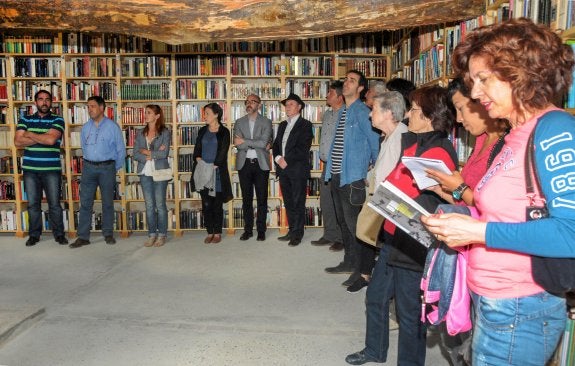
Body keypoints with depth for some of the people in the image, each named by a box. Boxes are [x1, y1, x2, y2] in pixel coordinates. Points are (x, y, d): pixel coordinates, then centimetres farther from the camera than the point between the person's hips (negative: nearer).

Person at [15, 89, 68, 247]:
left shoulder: (57, 120, 1)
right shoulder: (25, 120, 9)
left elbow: (51, 139, -16)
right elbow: (17, 142, -4)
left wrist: (29, 134, -4)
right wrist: (42, 138, -11)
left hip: (52, 169, -2)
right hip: (30, 169, 2)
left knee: (54, 204, 4)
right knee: (33, 204, 9)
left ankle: (59, 234, 16)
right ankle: (34, 234, 21)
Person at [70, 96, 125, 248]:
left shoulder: (112, 127, -4)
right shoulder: (86, 127, 8)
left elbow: (121, 150, 1)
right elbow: (84, 147, 19)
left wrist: (115, 168, 5)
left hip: (107, 168, -3)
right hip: (88, 167, 3)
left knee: (107, 202, 5)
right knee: (85, 202, 1)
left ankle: (108, 234, 17)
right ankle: (83, 237, 5)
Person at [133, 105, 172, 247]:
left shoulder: (165, 132, -2)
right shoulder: (140, 133, 10)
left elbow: (164, 153, -13)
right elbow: (135, 154, 2)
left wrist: (146, 152, -6)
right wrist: (154, 154, -11)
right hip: (145, 173, 4)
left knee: (160, 205, 2)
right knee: (149, 205, 7)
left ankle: (162, 235, 12)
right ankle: (152, 234, 16)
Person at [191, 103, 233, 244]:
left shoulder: (224, 132, -1)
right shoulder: (202, 131, 12)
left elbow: (223, 152, -8)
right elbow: (197, 149, 9)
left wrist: (214, 166, -14)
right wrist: (198, 159, -9)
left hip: (217, 172, -4)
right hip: (203, 172, 4)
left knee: (217, 204, 2)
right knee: (206, 204, 6)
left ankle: (217, 233, 12)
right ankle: (209, 232, 15)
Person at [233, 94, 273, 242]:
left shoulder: (266, 122, 3)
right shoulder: (239, 122, 8)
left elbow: (263, 142, -14)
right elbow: (238, 145, -6)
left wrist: (245, 141, -11)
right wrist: (257, 144, -10)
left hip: (261, 164, -2)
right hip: (244, 164, 2)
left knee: (262, 199, 2)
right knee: (246, 199, 8)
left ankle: (261, 230, 12)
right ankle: (248, 229, 17)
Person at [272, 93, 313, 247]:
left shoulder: (305, 125, -3)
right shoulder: (282, 125, 20)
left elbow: (303, 148, -13)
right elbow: (276, 145, 15)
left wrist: (287, 161, -15)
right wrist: (278, 158, -4)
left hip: (297, 169, -6)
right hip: (283, 169, 7)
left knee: (298, 203, -2)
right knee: (288, 202, 10)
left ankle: (298, 234, 5)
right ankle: (292, 231, 19)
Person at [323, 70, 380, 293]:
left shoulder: (362, 112, -11)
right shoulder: (342, 112, 15)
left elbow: (375, 140, -13)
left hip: (353, 178, -9)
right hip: (337, 176, 9)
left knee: (355, 225, -5)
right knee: (344, 222, 18)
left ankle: (364, 272, 5)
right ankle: (349, 263, 32)